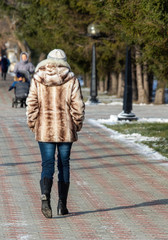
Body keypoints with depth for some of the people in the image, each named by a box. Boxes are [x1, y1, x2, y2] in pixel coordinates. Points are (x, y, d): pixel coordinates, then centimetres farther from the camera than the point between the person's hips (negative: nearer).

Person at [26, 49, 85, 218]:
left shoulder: (37, 79, 1)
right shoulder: (71, 80, -2)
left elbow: (32, 103, 0)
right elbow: (77, 105, -3)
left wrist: (32, 124, 9)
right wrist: (77, 125, 9)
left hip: (44, 129, 0)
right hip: (65, 128, 0)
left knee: (47, 164, 1)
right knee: (64, 164, 11)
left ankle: (45, 194, -25)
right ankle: (62, 204, 13)